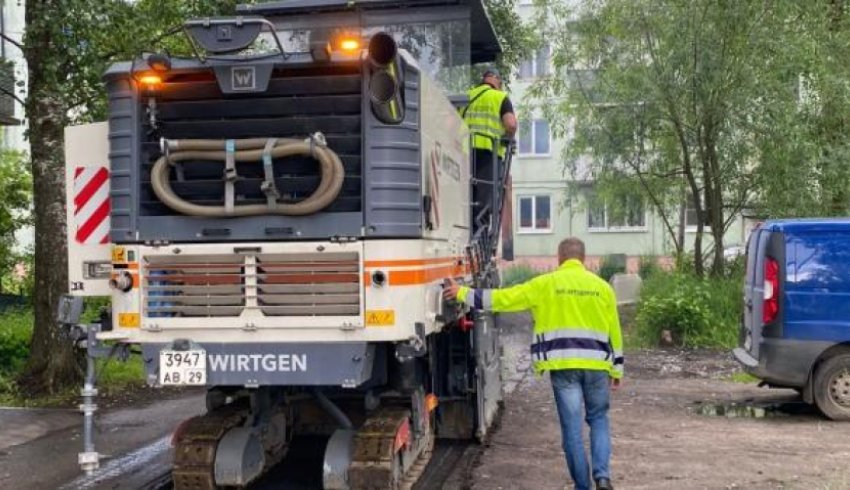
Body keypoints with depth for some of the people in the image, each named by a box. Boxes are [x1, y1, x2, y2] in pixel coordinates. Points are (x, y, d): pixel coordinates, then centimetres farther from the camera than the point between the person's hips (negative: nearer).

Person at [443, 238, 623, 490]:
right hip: (597, 364, 2)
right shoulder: (602, 286, 8)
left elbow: (504, 298, 0)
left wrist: (463, 294, 7)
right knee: (598, 418, 18)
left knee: (571, 426, 6)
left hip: (563, 365, -2)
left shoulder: (545, 284, 1)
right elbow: (614, 331, 10)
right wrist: (617, 369, 18)